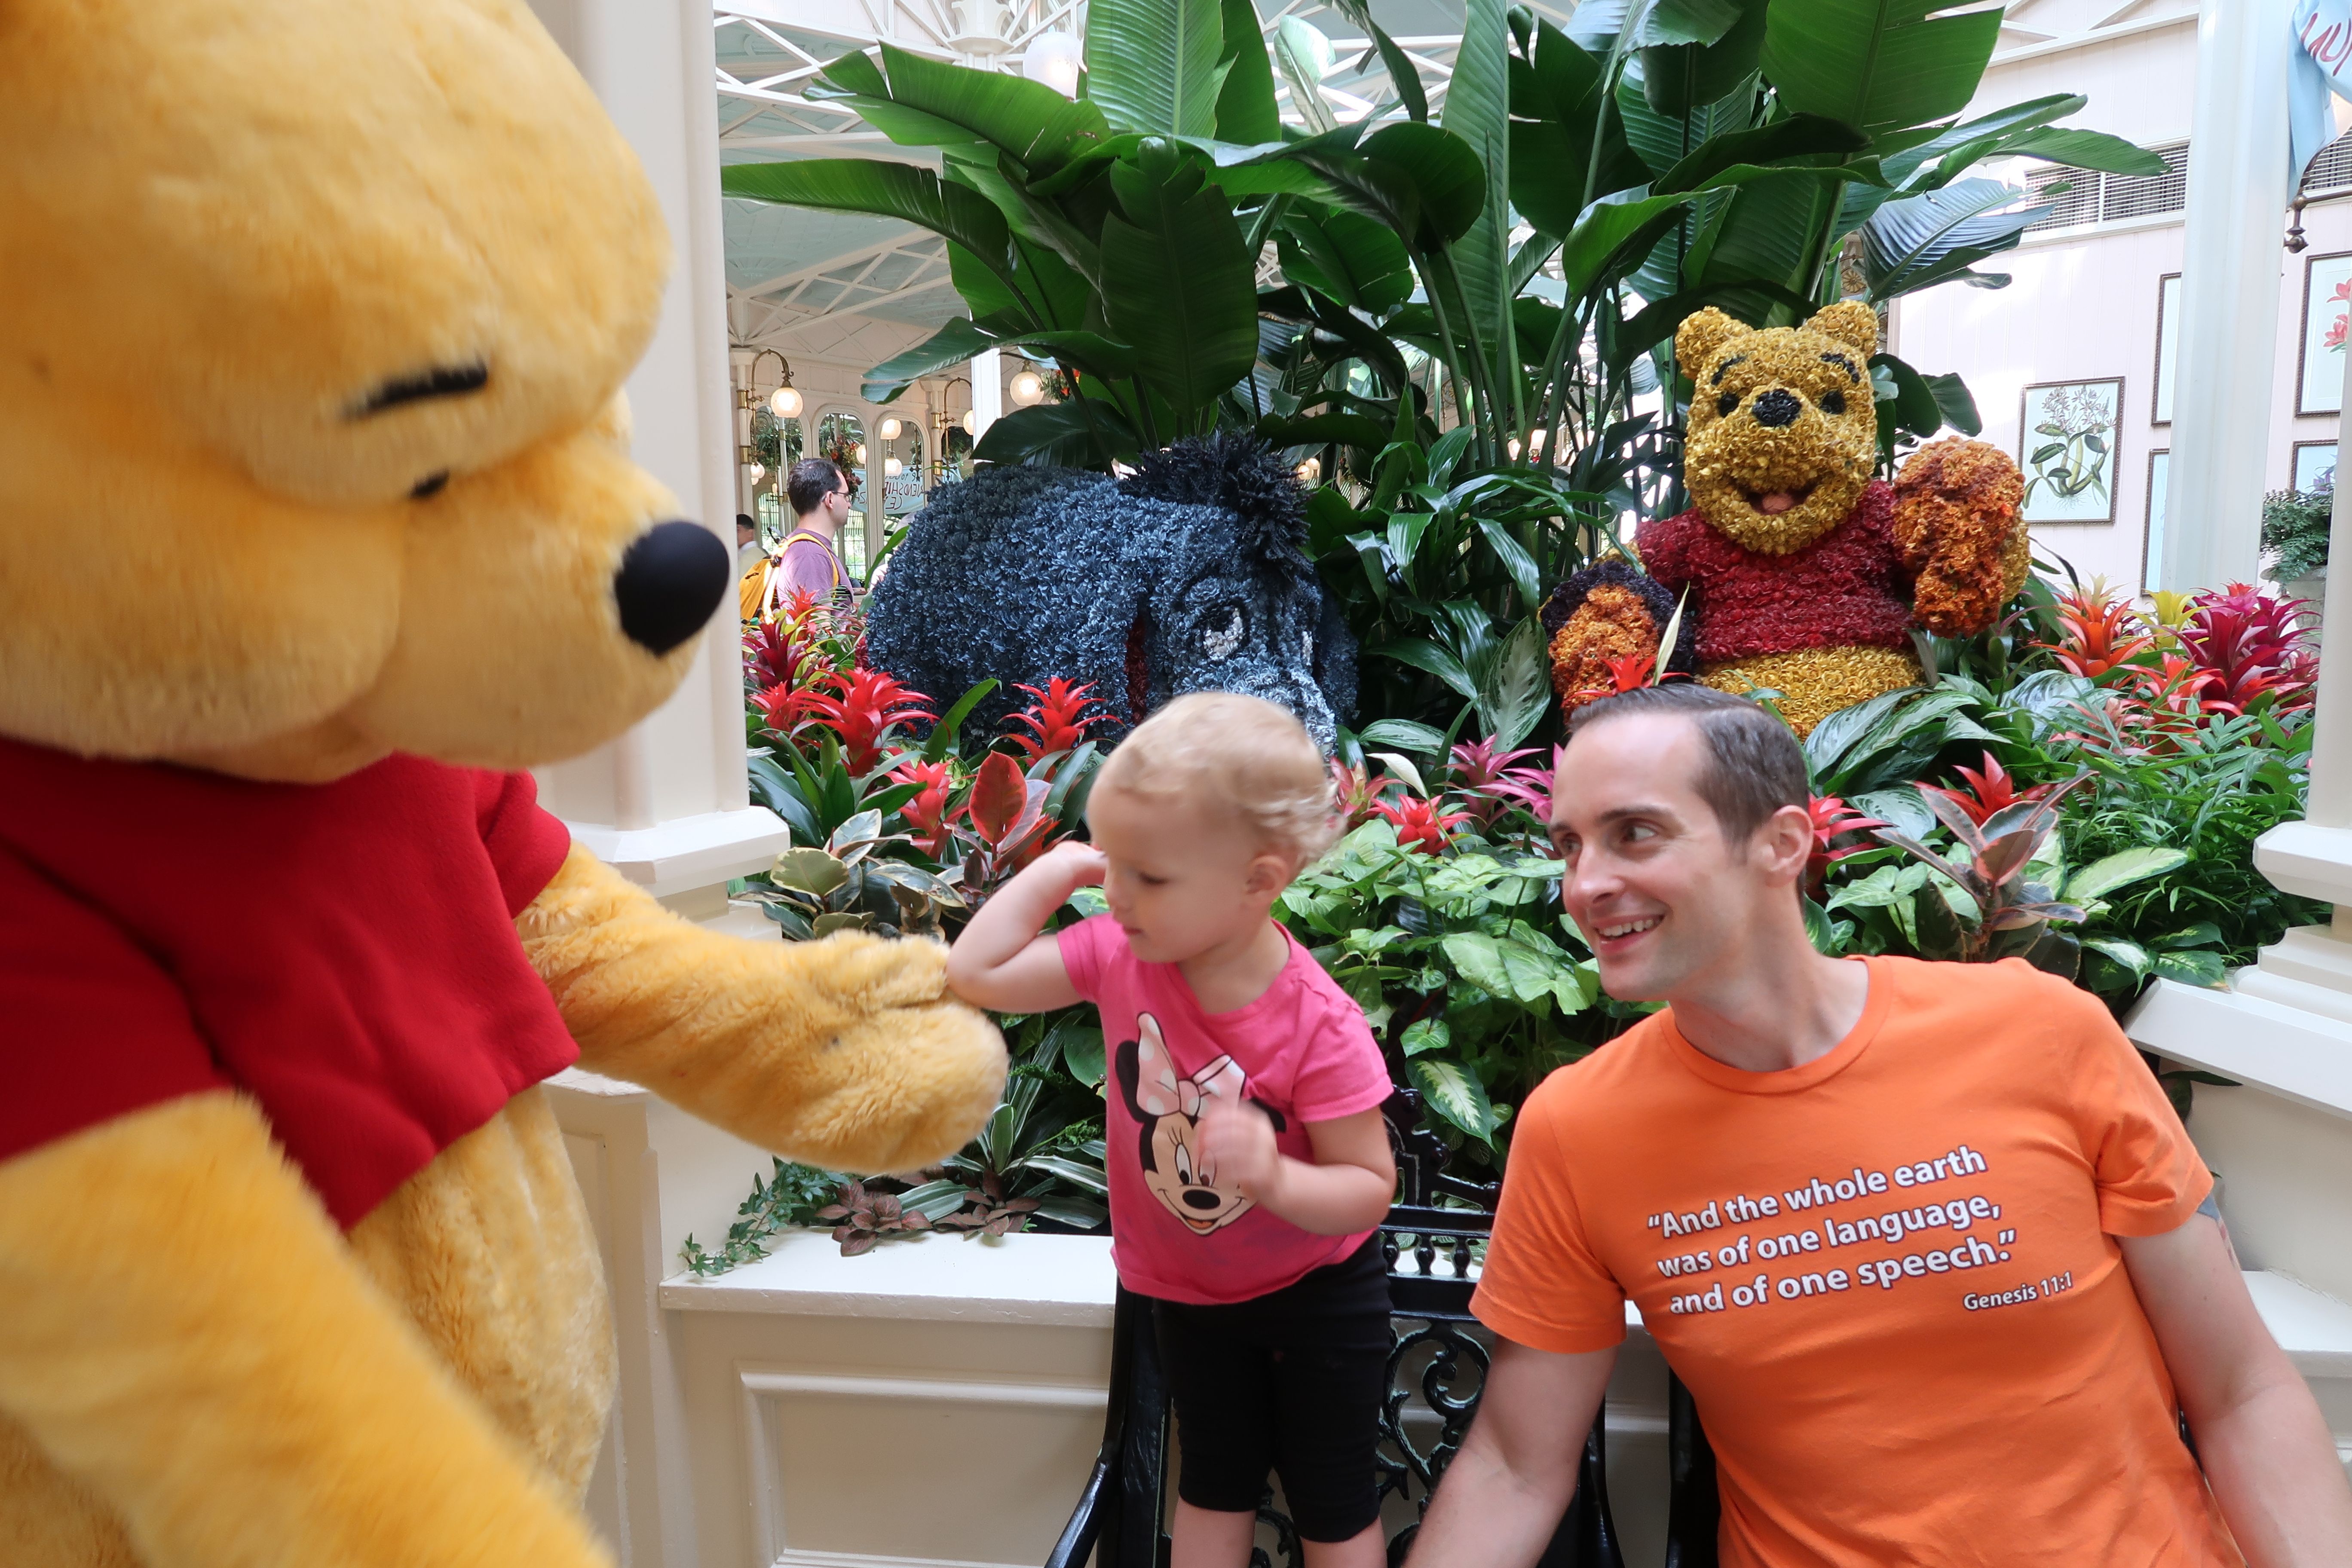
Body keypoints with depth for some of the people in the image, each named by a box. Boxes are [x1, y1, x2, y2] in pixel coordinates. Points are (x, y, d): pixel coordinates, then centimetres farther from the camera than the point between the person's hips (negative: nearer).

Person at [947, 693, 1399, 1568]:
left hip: (1317, 1292, -3)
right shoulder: (1119, 955, -19)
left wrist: (1275, 1177, -44)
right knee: (1212, 1485, 23)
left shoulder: (1319, 1027, -32)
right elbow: (973, 975, -15)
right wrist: (1057, 868, -19)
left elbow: (1369, 1189, -24)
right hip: (1187, 1290, 4)